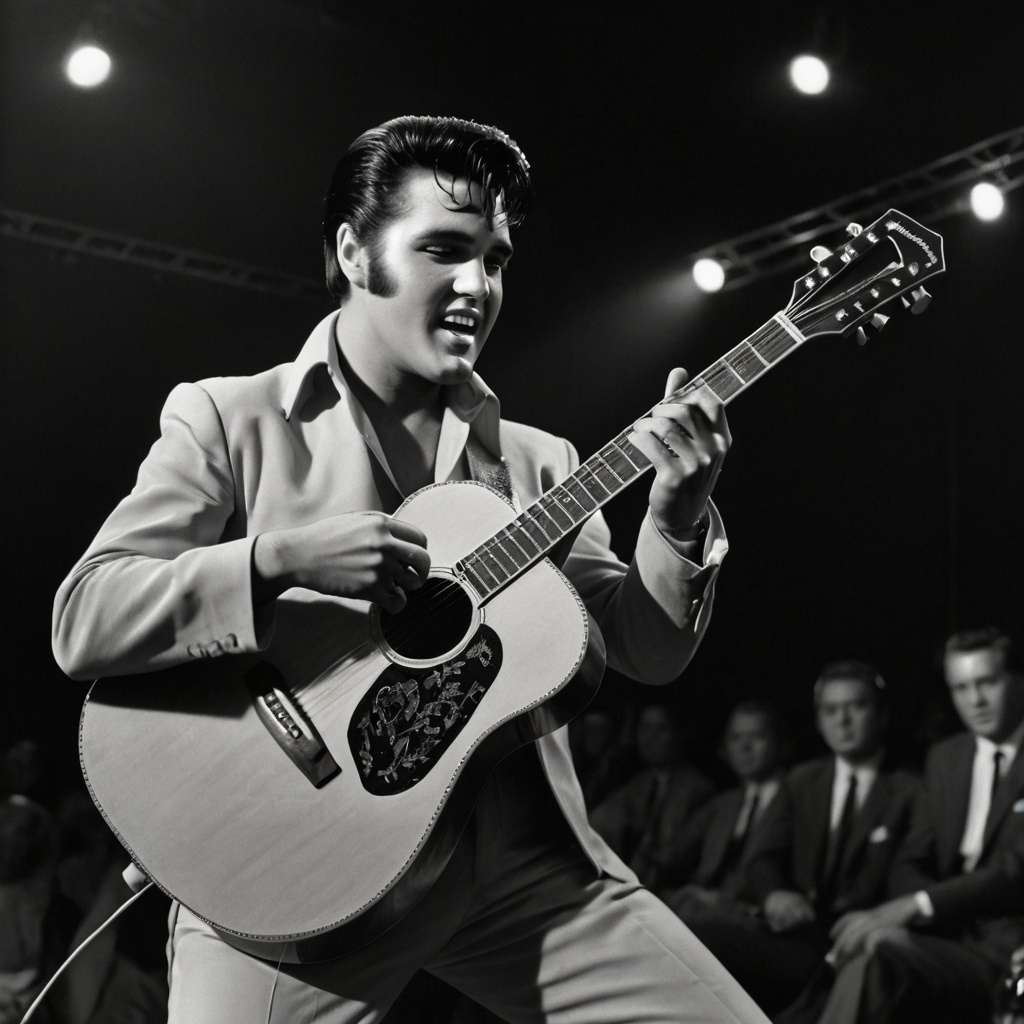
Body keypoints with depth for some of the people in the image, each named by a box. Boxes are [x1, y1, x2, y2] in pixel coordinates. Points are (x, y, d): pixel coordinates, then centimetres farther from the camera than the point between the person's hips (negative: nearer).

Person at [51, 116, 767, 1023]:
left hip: (519, 852, 4)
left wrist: (677, 519, -8)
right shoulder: (228, 418, 2)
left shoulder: (537, 461, 13)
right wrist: (280, 557, -20)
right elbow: (82, 622, -7)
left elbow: (645, 652, 10)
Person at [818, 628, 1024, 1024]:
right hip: (951, 937, 5)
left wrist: (913, 906, -25)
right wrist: (904, 915, -10)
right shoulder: (945, 758, 19)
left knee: (875, 958, -33)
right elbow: (912, 862, 15)